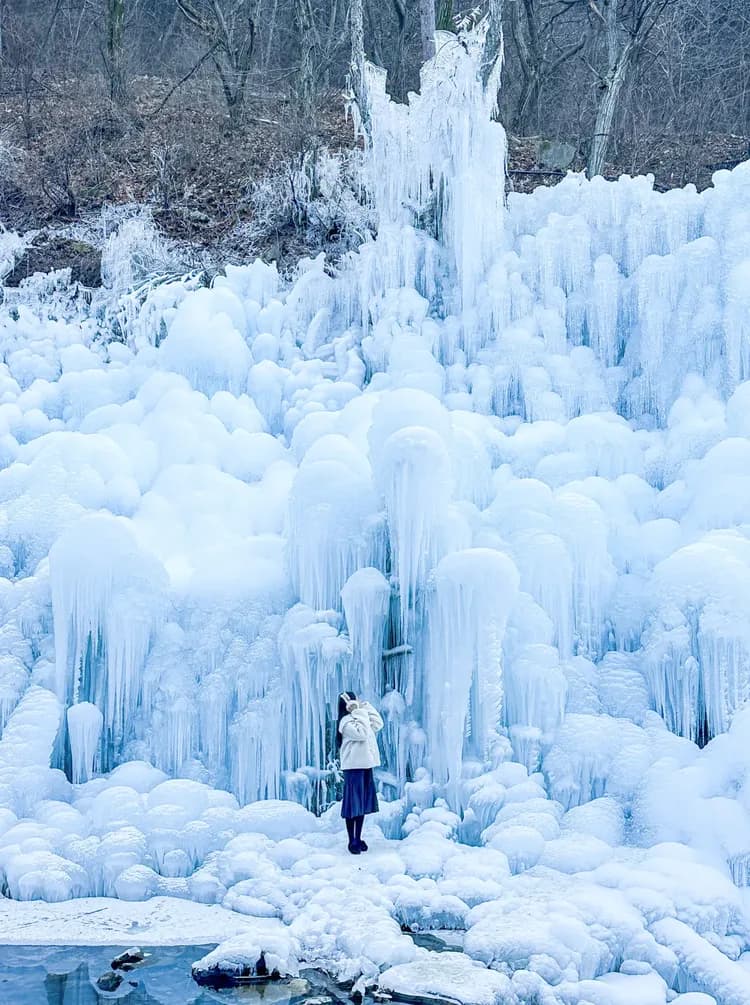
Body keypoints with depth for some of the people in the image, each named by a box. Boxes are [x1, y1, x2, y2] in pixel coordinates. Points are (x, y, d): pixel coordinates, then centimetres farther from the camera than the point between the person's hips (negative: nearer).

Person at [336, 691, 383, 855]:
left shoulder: (361, 717, 14)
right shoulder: (346, 721, -13)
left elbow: (378, 724, 15)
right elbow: (361, 733, -24)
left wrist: (366, 707, 9)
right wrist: (359, 712, -17)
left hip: (366, 765, 9)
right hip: (353, 767, -9)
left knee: (363, 804, 12)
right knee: (353, 805, -3)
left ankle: (358, 838, 21)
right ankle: (352, 841, 3)